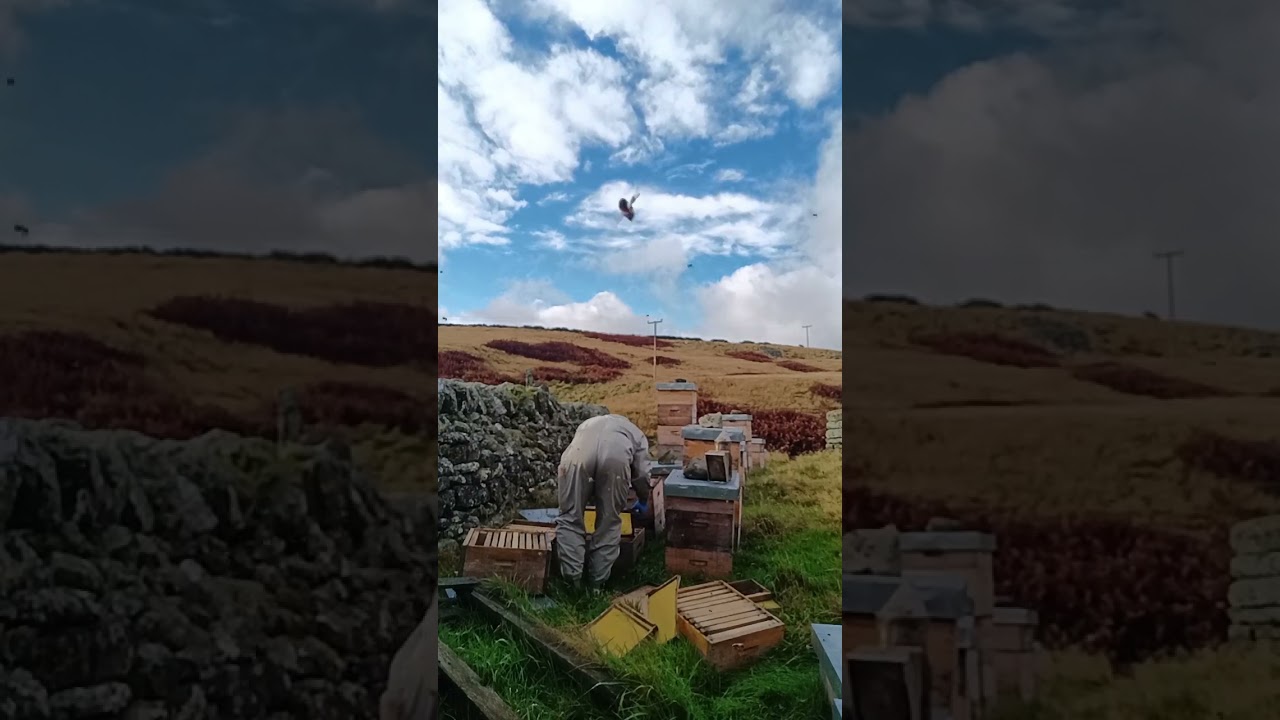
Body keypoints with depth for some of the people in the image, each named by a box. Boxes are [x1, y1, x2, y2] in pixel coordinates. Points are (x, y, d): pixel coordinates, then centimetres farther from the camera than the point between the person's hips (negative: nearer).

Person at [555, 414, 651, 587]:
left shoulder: (587, 425, 45)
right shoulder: (636, 434, 38)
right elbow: (642, 474, 29)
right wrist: (643, 501, 47)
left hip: (578, 455, 1)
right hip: (616, 457, -1)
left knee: (570, 519, 12)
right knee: (609, 523, 14)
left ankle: (572, 581, 6)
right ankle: (596, 582, 17)